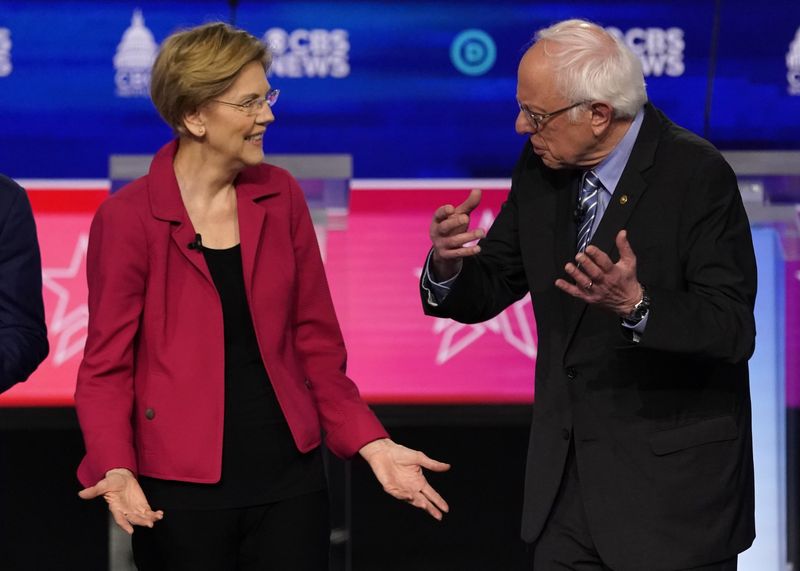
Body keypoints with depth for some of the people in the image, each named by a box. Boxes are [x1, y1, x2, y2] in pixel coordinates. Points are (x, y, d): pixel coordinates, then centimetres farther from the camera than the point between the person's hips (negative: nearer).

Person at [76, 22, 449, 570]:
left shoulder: (280, 197, 5)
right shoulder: (128, 218, -7)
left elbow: (315, 342, 10)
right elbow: (106, 365, -6)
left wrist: (371, 442, 0)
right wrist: (116, 469, -22)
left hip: (288, 477, 3)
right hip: (180, 492, -3)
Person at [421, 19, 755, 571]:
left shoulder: (696, 173, -16)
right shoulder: (541, 170, 3)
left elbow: (734, 330, -20)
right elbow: (489, 288, 9)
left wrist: (636, 304, -37)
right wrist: (448, 266, -14)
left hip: (671, 480, -6)